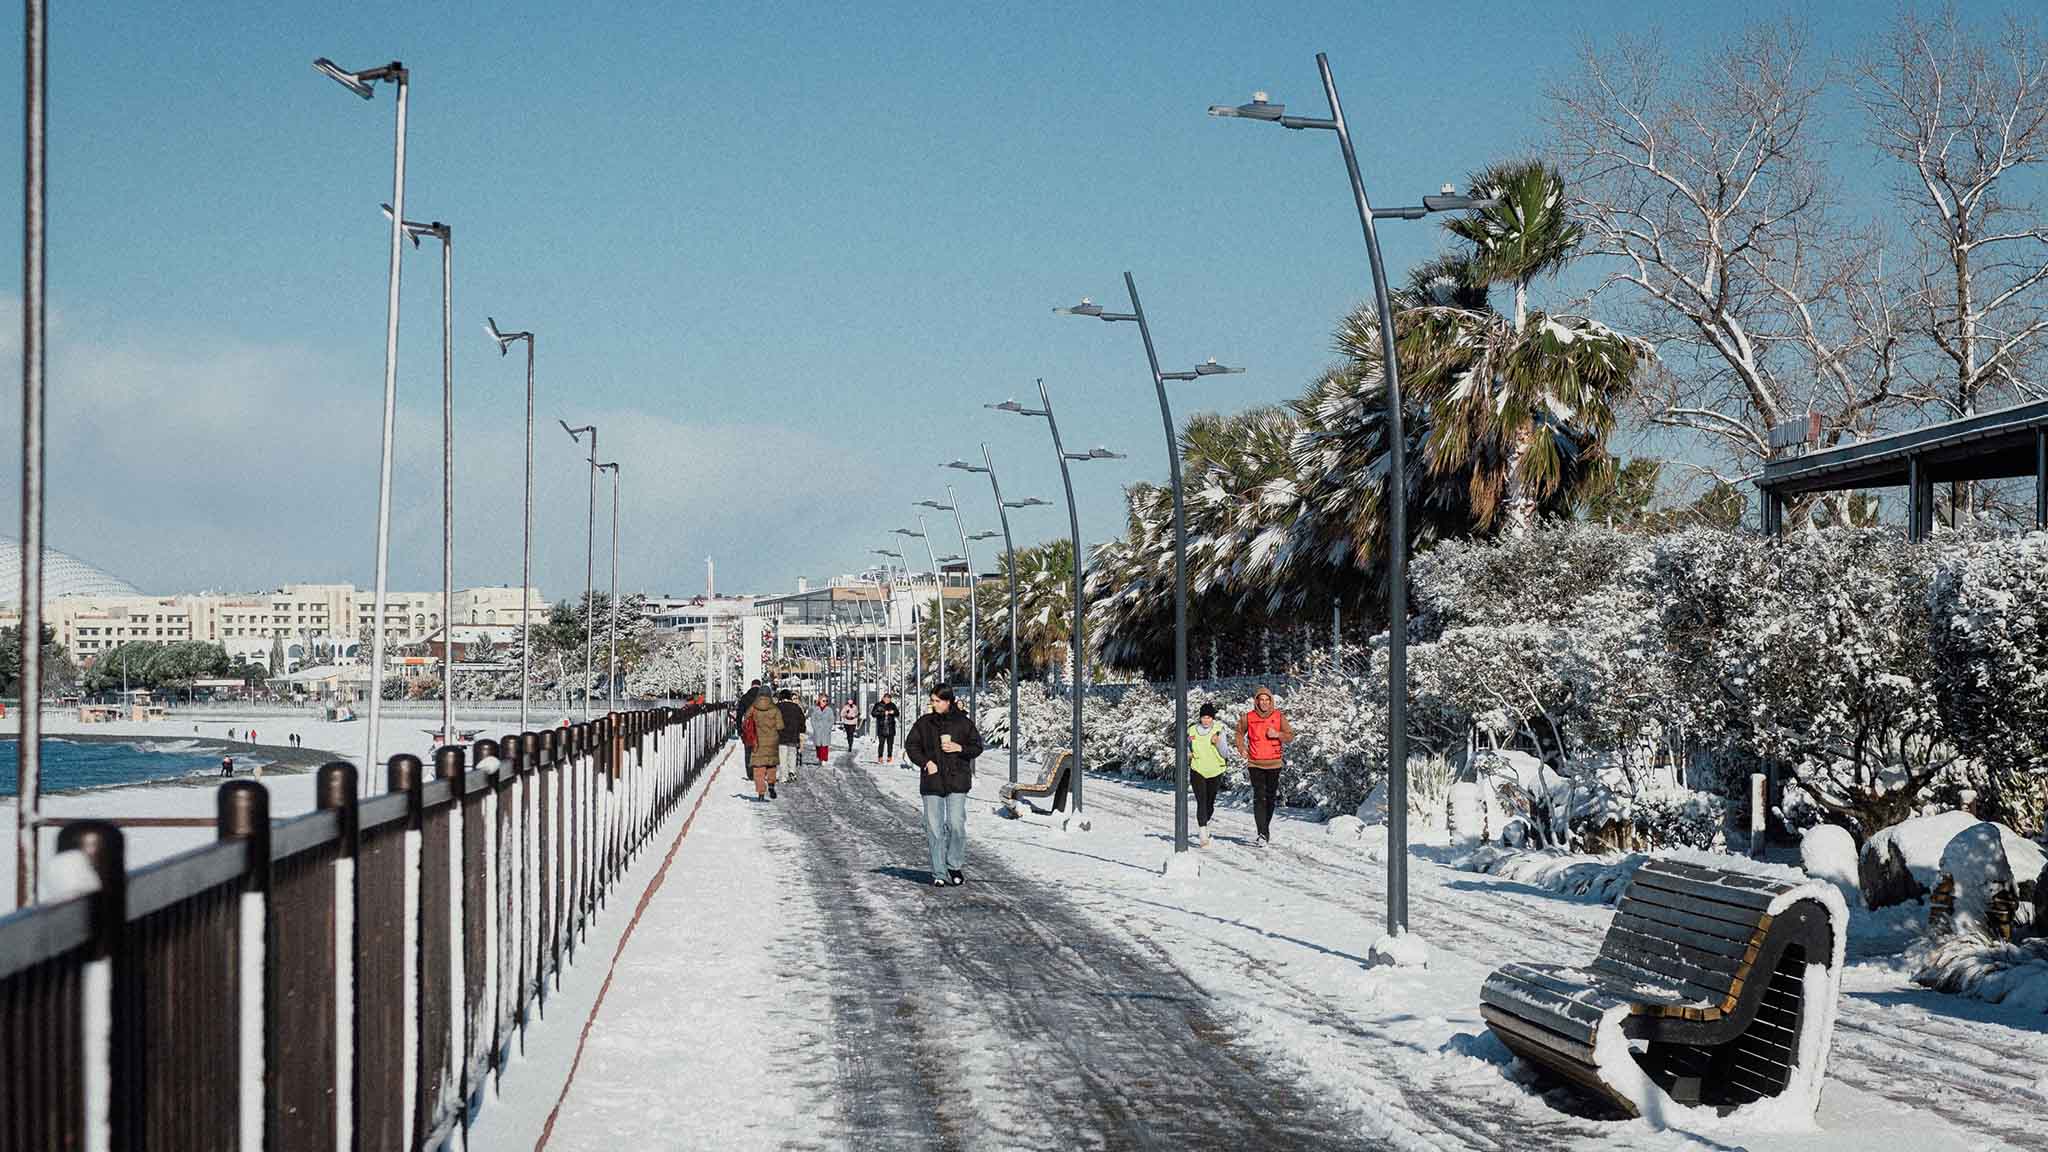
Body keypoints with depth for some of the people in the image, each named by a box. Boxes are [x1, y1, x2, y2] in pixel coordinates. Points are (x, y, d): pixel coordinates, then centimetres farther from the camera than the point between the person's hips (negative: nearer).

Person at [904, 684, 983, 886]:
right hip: (932, 781, 1)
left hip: (957, 780, -1)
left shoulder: (963, 722, 2)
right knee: (934, 828, 1)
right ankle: (939, 873, 7)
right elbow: (911, 745, 9)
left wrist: (959, 748, -10)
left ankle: (954, 866, 13)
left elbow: (977, 746, 8)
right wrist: (926, 762, -5)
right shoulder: (924, 723, 5)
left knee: (956, 824, -7)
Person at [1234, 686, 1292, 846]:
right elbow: (1240, 733, 16)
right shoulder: (1248, 718, 0)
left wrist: (1278, 734, -15)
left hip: (1274, 763, 1)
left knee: (1270, 798, 12)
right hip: (1255, 764, -1)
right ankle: (1262, 834, -14)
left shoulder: (1279, 717, 0)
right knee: (1259, 798, -11)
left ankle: (1266, 829, 30)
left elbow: (1290, 735, 3)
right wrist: (1242, 749, 2)